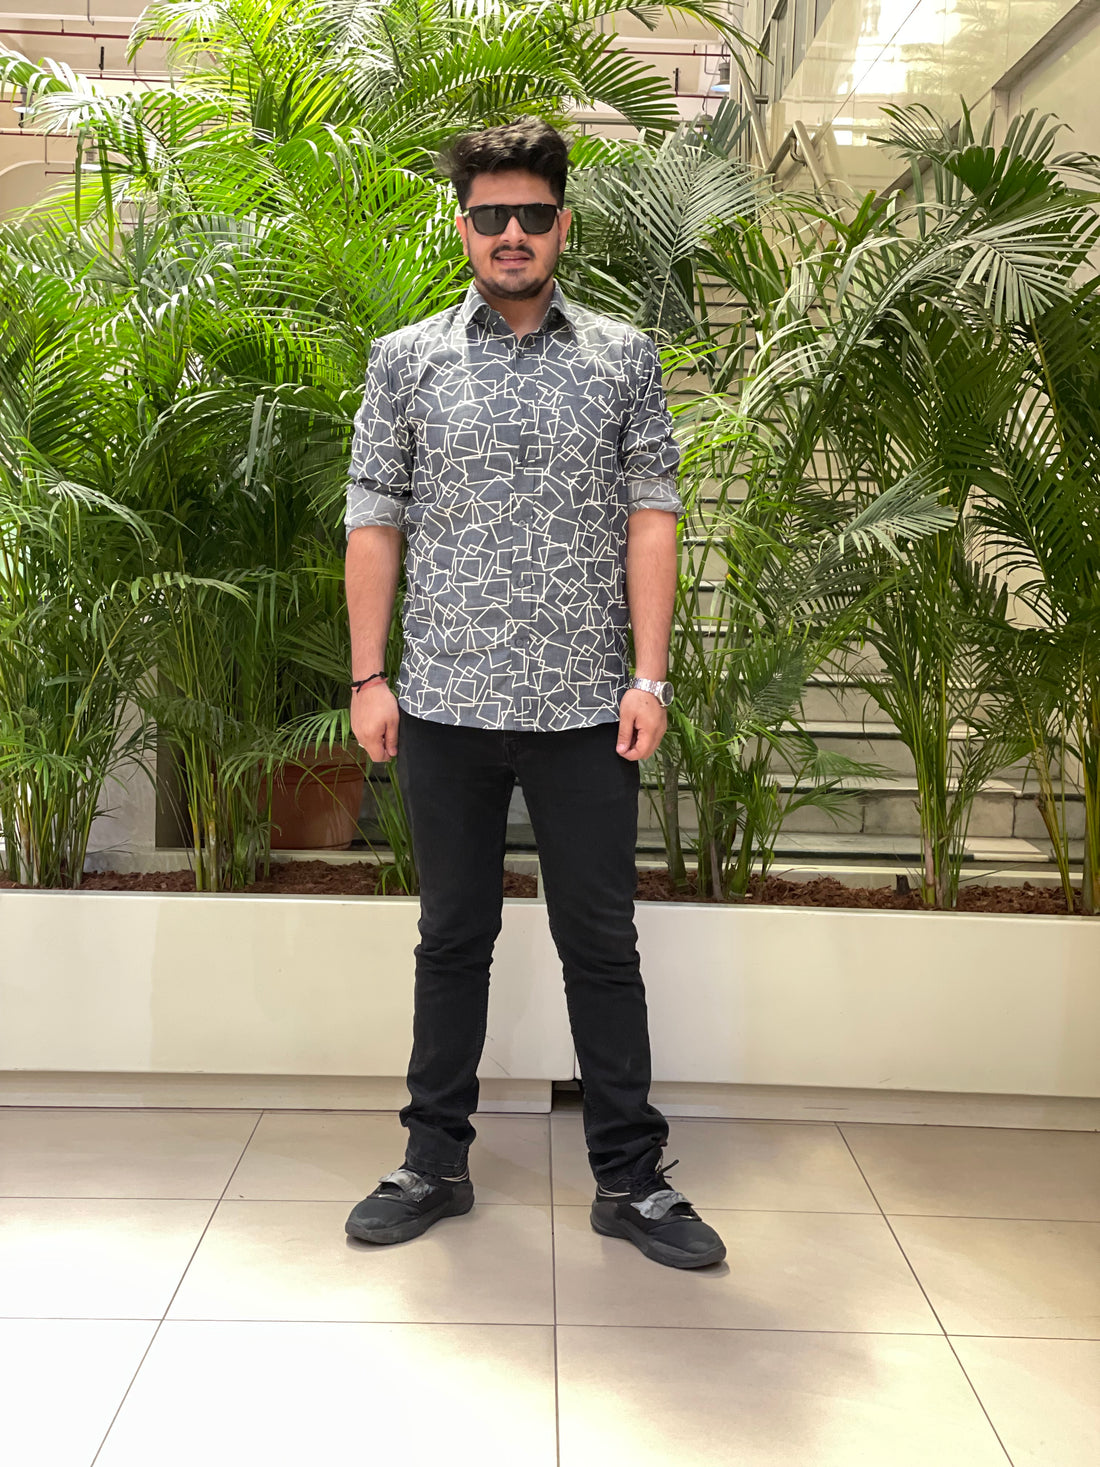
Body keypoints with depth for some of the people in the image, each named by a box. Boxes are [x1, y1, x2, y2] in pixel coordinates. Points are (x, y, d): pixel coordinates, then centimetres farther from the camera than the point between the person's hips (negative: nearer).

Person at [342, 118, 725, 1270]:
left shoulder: (623, 359, 6)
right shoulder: (405, 361, 7)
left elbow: (650, 517, 1)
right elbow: (374, 523, 5)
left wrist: (650, 675, -7)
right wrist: (367, 676, -1)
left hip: (585, 708, 0)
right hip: (445, 705, 1)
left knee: (601, 946, 6)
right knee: (452, 938, 12)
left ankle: (630, 1178, 19)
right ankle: (435, 1162, 26)